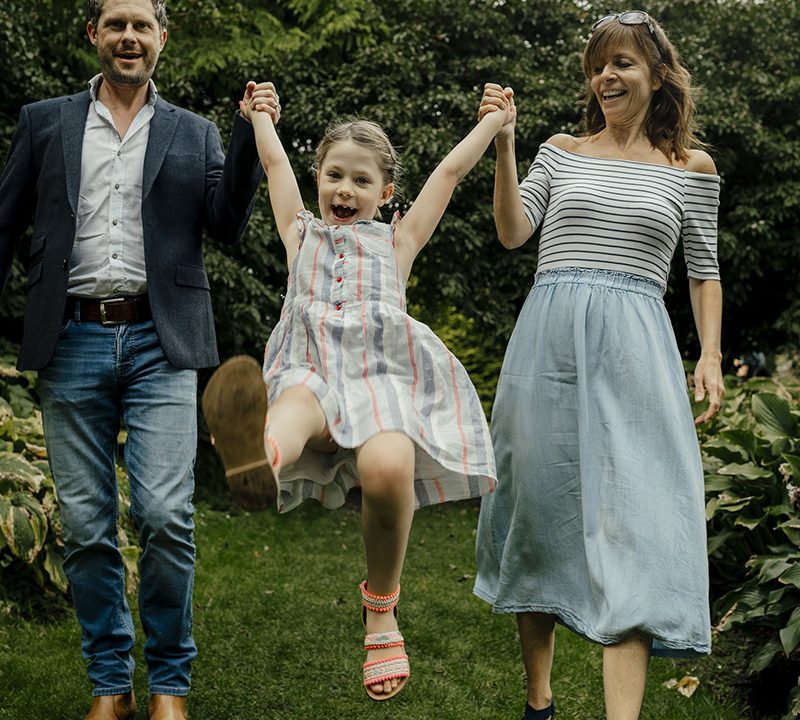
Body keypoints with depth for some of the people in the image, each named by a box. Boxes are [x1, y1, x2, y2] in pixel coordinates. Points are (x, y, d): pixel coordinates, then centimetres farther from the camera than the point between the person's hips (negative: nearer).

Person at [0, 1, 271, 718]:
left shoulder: (194, 134, 13)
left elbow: (228, 223, 2)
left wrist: (250, 131, -7)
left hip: (159, 345, -1)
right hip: (73, 343, 1)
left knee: (166, 516, -10)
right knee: (86, 526, 4)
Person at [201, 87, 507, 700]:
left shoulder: (397, 240, 27)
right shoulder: (302, 233, 30)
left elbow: (451, 171, 31)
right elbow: (276, 163, 38)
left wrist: (496, 119, 38)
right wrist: (261, 116, 51)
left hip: (382, 373, -1)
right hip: (310, 371, 1)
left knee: (387, 467, -34)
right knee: (294, 404, -39)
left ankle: (381, 606, -12)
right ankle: (258, 463, -78)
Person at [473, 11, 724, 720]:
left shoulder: (692, 168, 11)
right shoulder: (561, 151, 13)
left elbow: (704, 270, 13)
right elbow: (512, 233, 3)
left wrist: (711, 355, 2)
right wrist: (503, 141, -5)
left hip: (634, 349, -2)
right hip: (548, 340, 2)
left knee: (630, 525, -11)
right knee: (539, 508, 6)